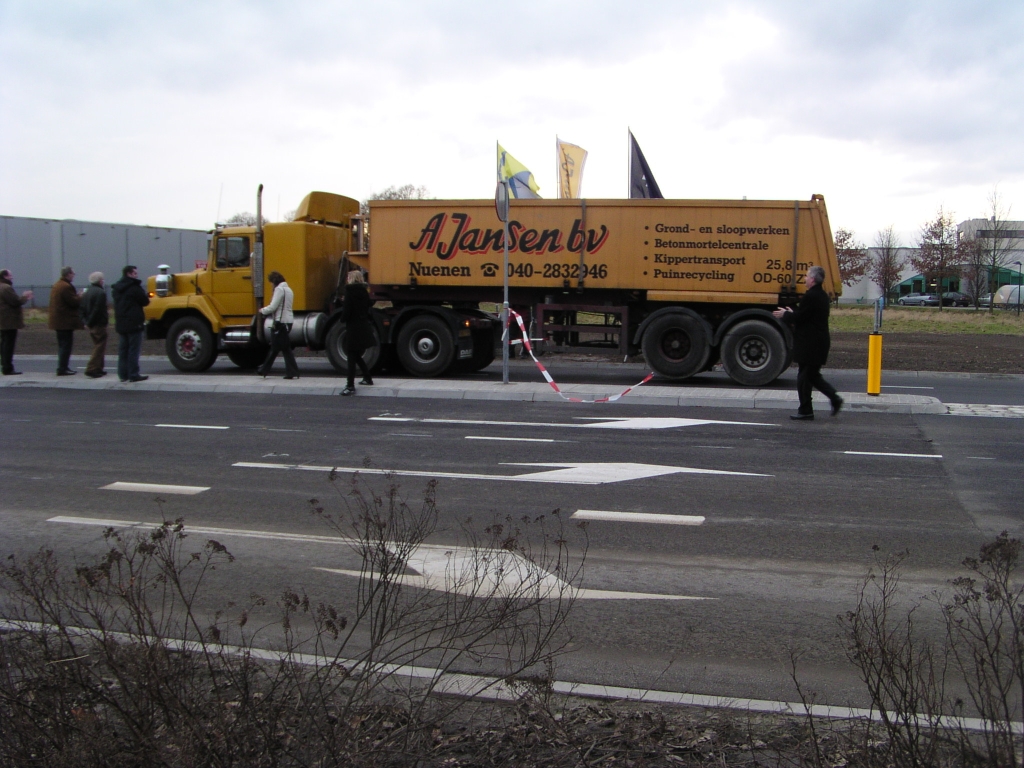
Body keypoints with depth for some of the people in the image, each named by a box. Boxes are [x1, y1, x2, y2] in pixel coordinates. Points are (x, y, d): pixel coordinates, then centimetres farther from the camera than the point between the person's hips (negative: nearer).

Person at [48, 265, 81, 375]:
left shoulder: (56, 286, 15)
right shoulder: (66, 287, -17)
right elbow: (74, 302, -20)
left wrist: (78, 297, 13)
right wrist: (81, 297, -1)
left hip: (58, 320, 10)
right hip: (66, 321, -10)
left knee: (62, 345, 15)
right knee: (66, 345, -6)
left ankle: (63, 367, 20)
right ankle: (63, 369, -6)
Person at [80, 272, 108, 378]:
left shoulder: (87, 293, 14)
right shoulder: (101, 292, -14)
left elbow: (81, 308, 10)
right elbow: (99, 309, -22)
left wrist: (86, 321, 5)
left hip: (91, 325, 9)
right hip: (99, 324, -9)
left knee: (97, 346, 18)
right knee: (99, 347, -6)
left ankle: (98, 369, 21)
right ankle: (92, 369, -12)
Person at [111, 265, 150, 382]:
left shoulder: (116, 289, 12)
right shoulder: (134, 287, -12)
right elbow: (145, 301, -8)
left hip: (120, 324, 7)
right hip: (134, 324, -7)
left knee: (122, 350, 10)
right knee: (134, 350, -5)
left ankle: (123, 374, 11)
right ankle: (133, 375, -5)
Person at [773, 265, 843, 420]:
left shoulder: (810, 296, -19)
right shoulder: (823, 296, 13)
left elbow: (798, 318, -18)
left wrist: (785, 315, 0)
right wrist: (792, 313, 17)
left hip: (809, 345, -10)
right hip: (820, 342, 10)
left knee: (804, 377, 0)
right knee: (813, 375, 18)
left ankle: (805, 411, 6)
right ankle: (834, 398, 10)